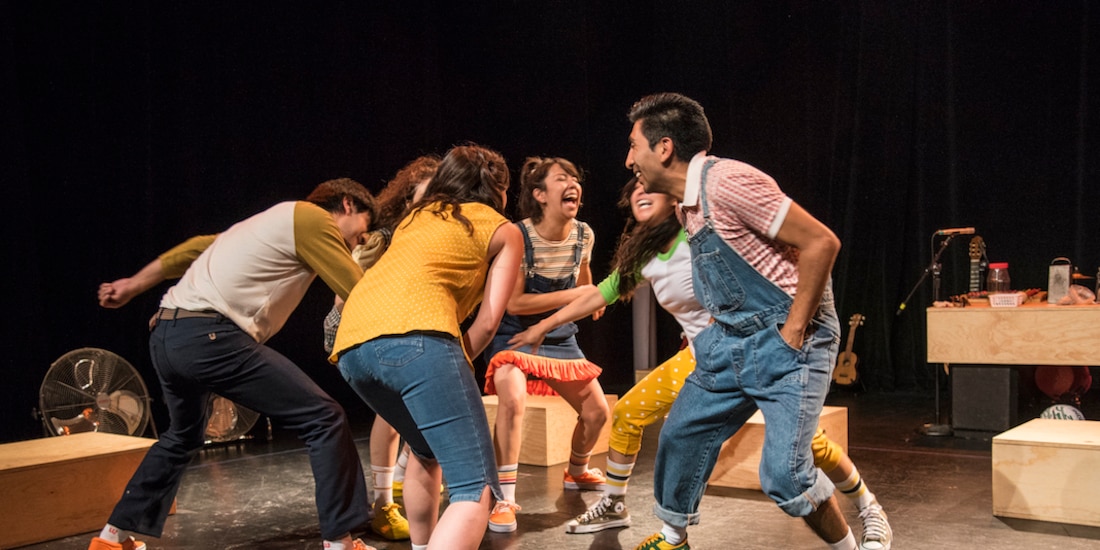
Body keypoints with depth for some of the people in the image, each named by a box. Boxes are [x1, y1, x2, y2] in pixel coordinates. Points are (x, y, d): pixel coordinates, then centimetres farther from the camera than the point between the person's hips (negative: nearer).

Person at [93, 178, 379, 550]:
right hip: (209, 337, -10)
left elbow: (199, 246, 26)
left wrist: (136, 284, 31)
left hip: (165, 334, 10)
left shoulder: (277, 220, 25)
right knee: (325, 419, -7)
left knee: (183, 436, 33)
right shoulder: (313, 217, -1)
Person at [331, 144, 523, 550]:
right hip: (412, 336, -7)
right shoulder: (504, 231, 21)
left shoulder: (417, 216, 36)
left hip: (351, 344, 7)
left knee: (427, 450, 30)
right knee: (476, 490, -8)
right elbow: (488, 320, 10)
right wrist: (455, 365, 18)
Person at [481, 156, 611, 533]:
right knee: (513, 399, -34)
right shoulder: (518, 236, -22)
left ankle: (576, 472, 41)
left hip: (560, 337, 6)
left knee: (597, 411, 9)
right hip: (514, 335, -6)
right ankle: (504, 499, -24)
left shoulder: (583, 235, -5)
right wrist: (572, 296, -27)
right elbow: (514, 303, -26)